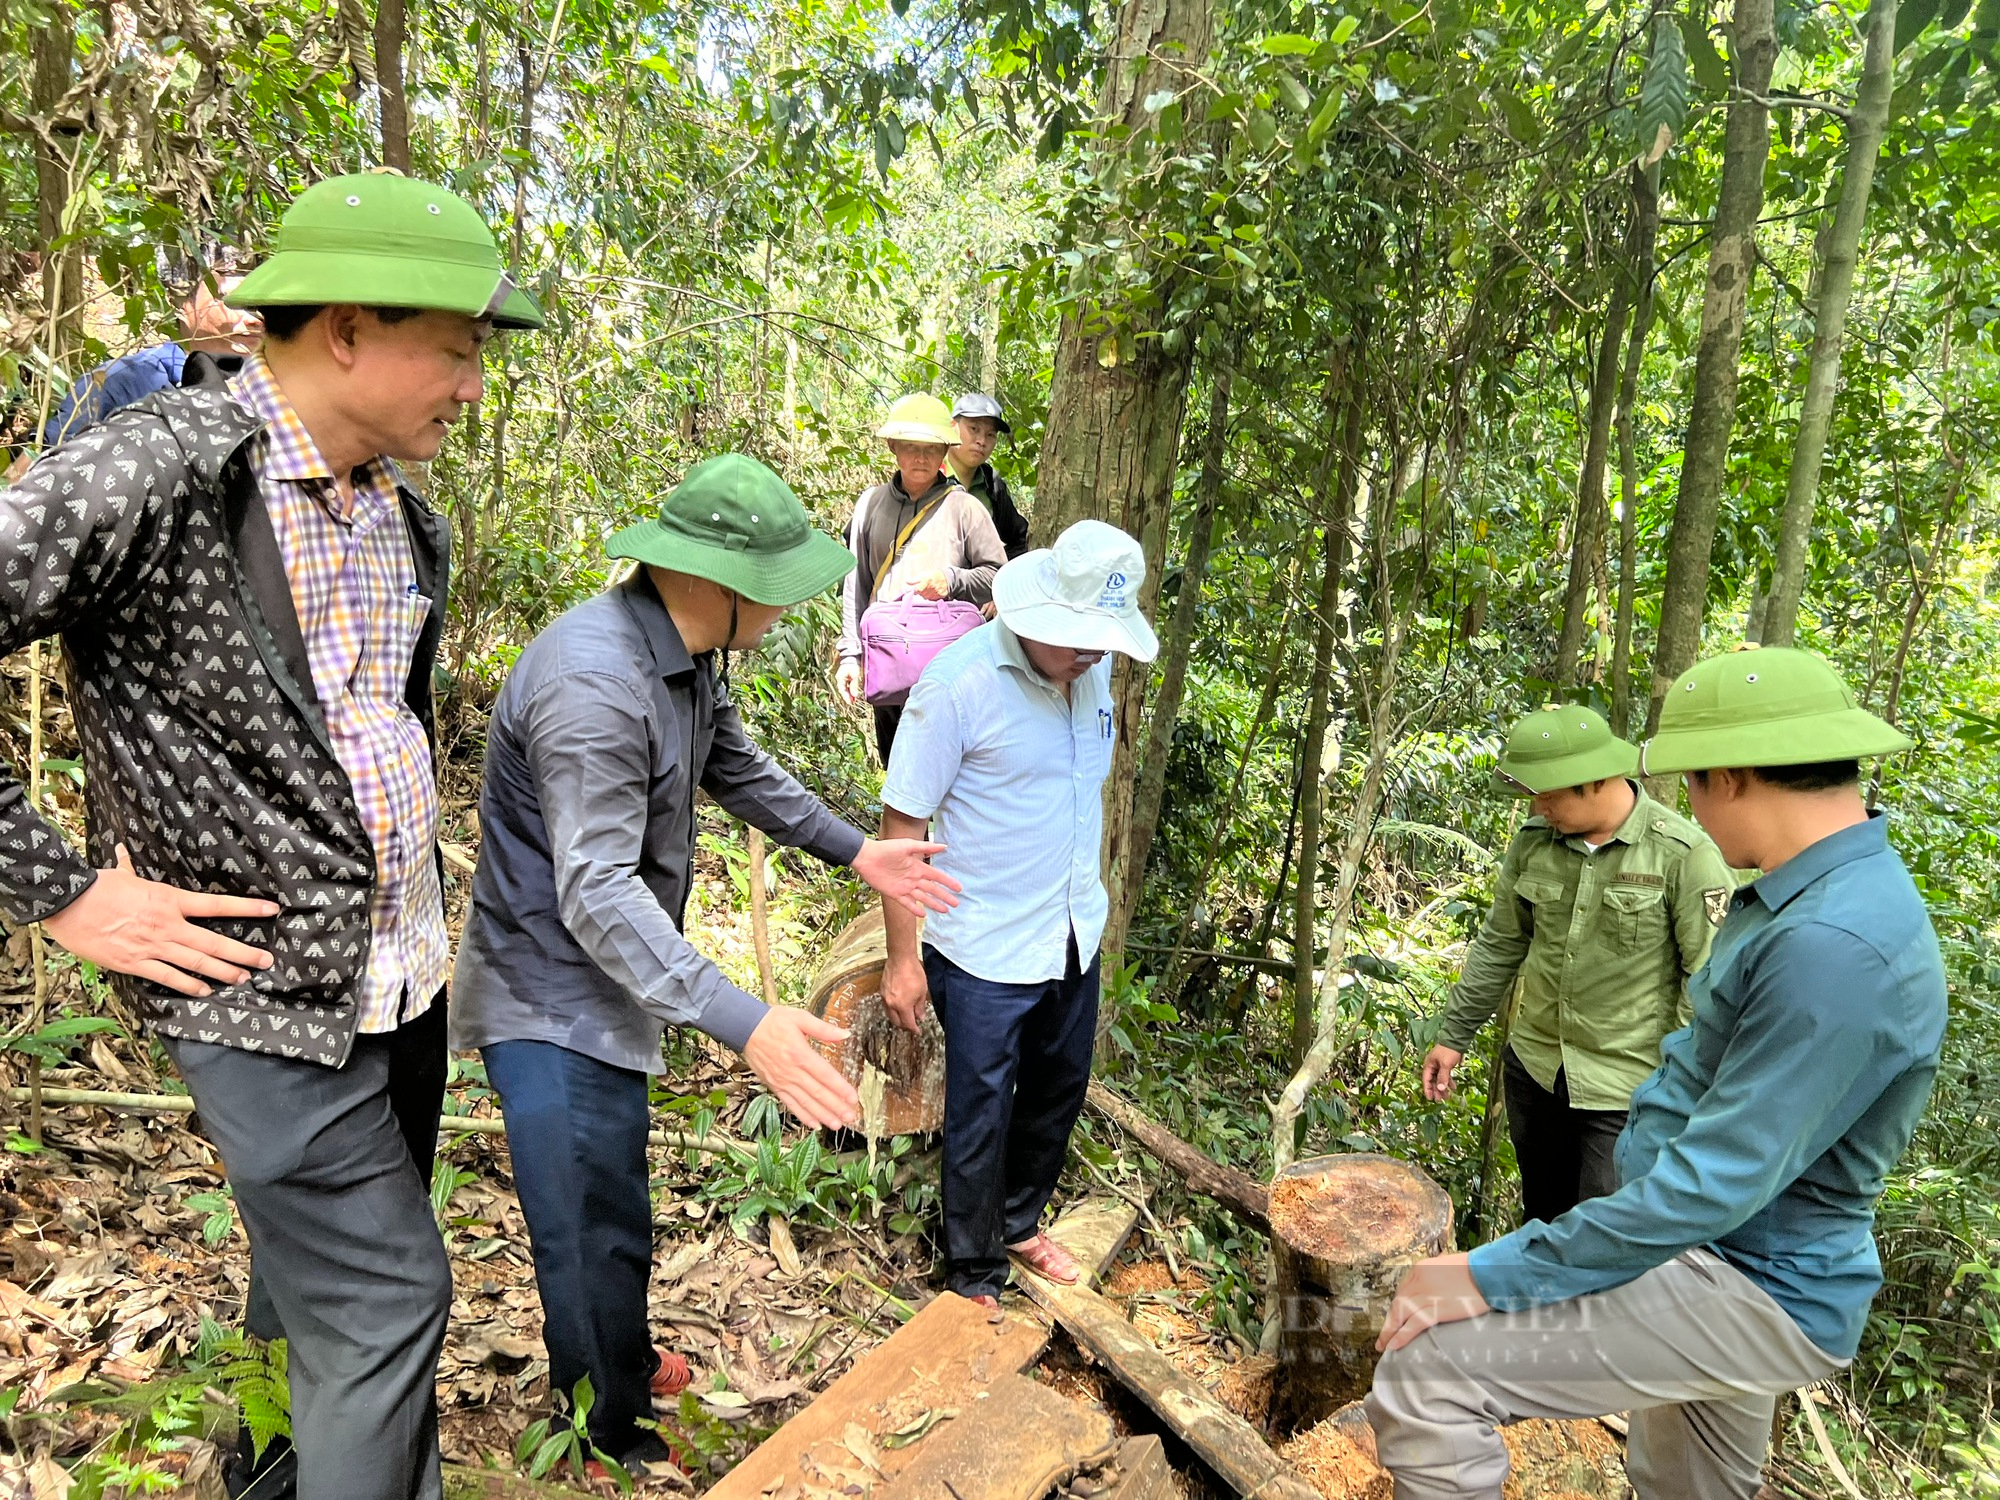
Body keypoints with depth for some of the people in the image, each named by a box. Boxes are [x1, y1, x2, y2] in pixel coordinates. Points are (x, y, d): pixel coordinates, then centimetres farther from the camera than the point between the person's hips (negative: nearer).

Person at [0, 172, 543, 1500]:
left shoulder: (405, 510, 6)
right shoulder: (157, 473, -18)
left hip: (403, 971, 7)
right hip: (269, 987, -7)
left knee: (325, 1273, 23)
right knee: (386, 1298, 1)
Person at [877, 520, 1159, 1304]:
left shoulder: (1094, 668, -2)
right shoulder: (959, 682, -23)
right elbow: (903, 823, -17)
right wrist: (902, 958, -14)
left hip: (1075, 938, 7)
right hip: (986, 952, -7)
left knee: (1058, 1093, 22)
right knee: (980, 1118, 8)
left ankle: (1018, 1224, 47)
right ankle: (974, 1277, 30)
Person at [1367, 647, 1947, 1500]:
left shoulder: (1835, 947, -29)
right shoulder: (1816, 893, 5)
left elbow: (1716, 1182, -30)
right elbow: (1712, 1050, 20)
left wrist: (1493, 1277, -26)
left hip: (1759, 1293, -10)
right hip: (1736, 1268, 10)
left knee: (1424, 1375, -21)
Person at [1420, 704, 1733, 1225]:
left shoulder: (1683, 854, -16)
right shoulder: (1534, 840, -1)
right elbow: (1500, 945, 9)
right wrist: (1454, 1036, 12)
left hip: (1628, 1089, -5)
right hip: (1534, 1067, 5)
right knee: (1542, 1219, 21)